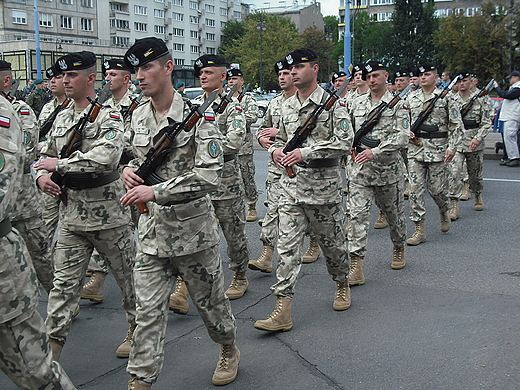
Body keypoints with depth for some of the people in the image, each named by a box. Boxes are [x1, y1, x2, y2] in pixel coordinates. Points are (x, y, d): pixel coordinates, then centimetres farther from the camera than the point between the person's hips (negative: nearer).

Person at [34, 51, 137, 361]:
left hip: (108, 215, -5)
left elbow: (107, 156, -27)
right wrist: (42, 175, -3)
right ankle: (51, 349, 12)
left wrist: (59, 165, -21)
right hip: (71, 216, 6)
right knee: (64, 283, 6)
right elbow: (46, 155, 21)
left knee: (128, 276, 11)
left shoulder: (109, 115, -10)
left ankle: (137, 330, 30)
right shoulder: (61, 117, 11)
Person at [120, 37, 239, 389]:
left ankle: (229, 351, 41)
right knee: (148, 310, 4)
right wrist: (130, 169, -2)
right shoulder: (137, 117, 5)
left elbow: (209, 175, -24)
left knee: (209, 300, 15)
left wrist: (155, 191, -30)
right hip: (152, 231, 5)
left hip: (192, 229, -4)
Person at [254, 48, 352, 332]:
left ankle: (342, 284, 40)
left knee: (331, 242, 12)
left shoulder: (332, 103, -6)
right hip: (290, 184, 5)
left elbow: (344, 141, -15)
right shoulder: (286, 106, 12)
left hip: (323, 186, -4)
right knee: (287, 246, -3)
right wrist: (276, 149, -1)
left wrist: (306, 152, -22)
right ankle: (282, 311, -4)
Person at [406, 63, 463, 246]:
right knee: (415, 188, -3)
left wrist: (452, 147, -10)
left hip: (438, 148, -3)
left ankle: (444, 212, 35)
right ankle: (419, 229, 3)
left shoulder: (446, 97, 0)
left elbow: (456, 124, -2)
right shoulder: (411, 97, 10)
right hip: (415, 148, 3)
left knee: (436, 188, 1)